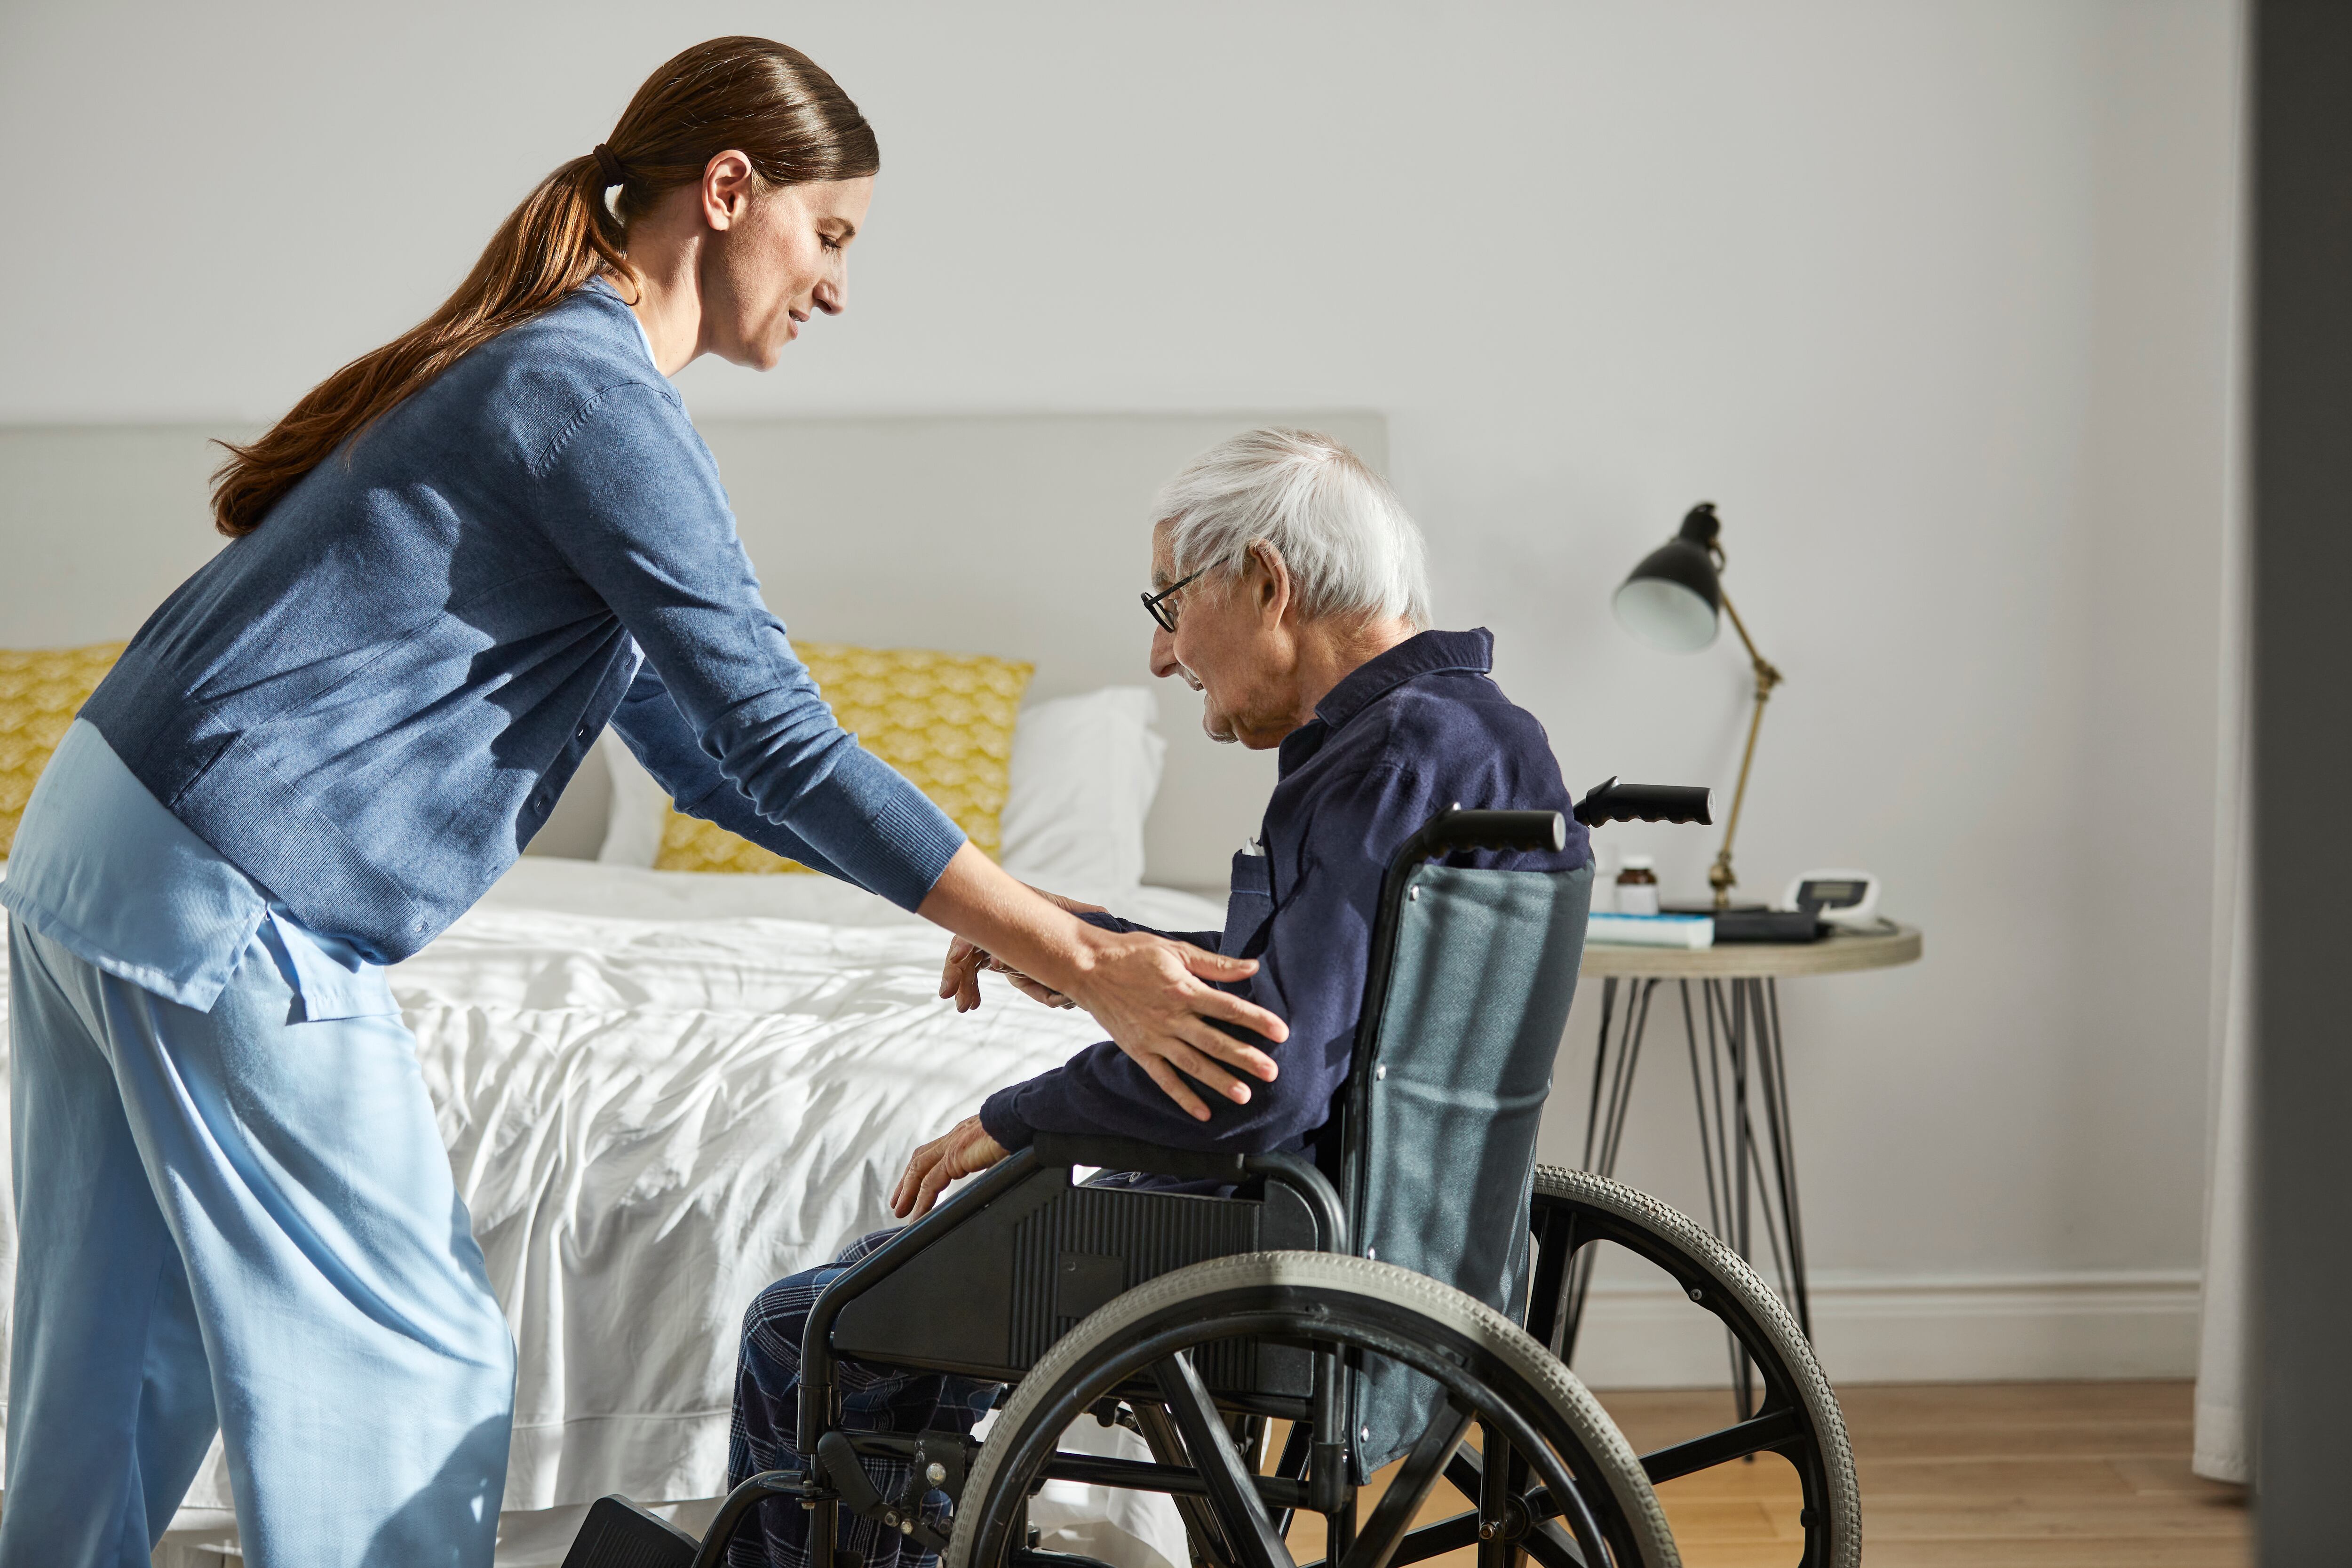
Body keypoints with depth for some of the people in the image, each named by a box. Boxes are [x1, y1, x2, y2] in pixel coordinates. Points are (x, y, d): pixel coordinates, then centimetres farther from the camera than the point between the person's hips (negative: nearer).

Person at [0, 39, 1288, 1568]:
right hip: (225, 909, -10)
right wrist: (1079, 957, -16)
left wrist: (984, 907, 16)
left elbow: (695, 740, 19)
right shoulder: (598, 396, -14)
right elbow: (783, 747, -18)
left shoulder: (544, 370, 18)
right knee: (411, 1361, 0)